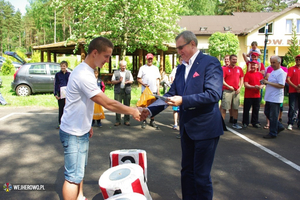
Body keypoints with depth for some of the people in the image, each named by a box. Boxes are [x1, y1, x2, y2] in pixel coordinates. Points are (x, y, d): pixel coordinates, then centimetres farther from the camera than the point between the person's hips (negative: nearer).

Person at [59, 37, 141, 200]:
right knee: (74, 176, -1)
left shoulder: (86, 71, 7)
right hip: (73, 133, -10)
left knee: (79, 169, 22)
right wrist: (132, 111, -14)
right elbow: (108, 104, -25)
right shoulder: (84, 75, -26)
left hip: (81, 130, 10)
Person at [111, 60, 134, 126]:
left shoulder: (129, 72, 16)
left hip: (127, 91, 1)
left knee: (127, 106, 0)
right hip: (118, 91, -1)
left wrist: (128, 82, -11)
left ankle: (127, 120, 8)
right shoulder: (115, 73, 11)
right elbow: (112, 82, 6)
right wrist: (119, 81, -11)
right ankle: (118, 121, 5)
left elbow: (131, 81, 11)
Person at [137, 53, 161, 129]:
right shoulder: (142, 68, 7)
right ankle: (144, 121, 7)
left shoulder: (155, 68, 15)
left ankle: (152, 121, 14)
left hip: (154, 91, 2)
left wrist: (158, 90, 5)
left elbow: (157, 80, 13)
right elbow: (138, 79, 5)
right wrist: (143, 84, -14)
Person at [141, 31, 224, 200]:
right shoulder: (181, 68, 11)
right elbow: (171, 94, 11)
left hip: (205, 128, -7)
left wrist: (183, 100, -28)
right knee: (187, 171, 17)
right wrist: (151, 110, -1)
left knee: (201, 175, 4)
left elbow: (213, 94, -22)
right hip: (187, 128, 7)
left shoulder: (210, 62, -11)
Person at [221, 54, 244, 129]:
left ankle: (235, 123, 19)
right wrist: (229, 86, -14)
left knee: (235, 108, 9)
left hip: (236, 91, 4)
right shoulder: (225, 69, -2)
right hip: (227, 91, -4)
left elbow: (242, 79, 15)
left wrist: (239, 88, 2)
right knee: (224, 108, -5)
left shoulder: (239, 69, 11)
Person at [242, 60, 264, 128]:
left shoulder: (260, 74, 9)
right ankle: (245, 123, 14)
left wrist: (260, 86, -14)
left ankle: (255, 122, 23)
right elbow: (246, 84, -11)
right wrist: (254, 87, -21)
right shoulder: (247, 74, -3)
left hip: (257, 95, 4)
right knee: (246, 110, 3)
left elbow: (262, 84, 9)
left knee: (256, 110, 11)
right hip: (248, 95, -3)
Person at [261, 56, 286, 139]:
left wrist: (268, 82, -21)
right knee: (267, 113, 16)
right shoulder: (273, 72, 15)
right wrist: (265, 82, 5)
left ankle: (273, 133, 10)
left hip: (275, 98, -10)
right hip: (269, 97, 10)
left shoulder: (281, 73, -14)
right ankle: (279, 126, 30)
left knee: (273, 116, -1)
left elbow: (281, 85, -23)